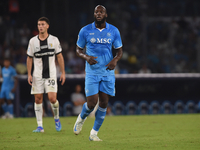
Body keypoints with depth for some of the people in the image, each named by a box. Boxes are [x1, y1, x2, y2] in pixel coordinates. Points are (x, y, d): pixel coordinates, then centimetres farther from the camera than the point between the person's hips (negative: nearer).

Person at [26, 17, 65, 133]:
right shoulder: (33, 41, 3)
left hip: (51, 74, -2)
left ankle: (57, 119, 15)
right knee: (38, 99, -2)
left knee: (52, 98, -13)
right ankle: (40, 126, 3)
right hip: (37, 75, 2)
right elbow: (29, 58, 8)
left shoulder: (54, 40, 1)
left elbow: (59, 57, 6)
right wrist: (29, 74, 1)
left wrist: (63, 72, 1)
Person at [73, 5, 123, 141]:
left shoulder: (114, 31, 2)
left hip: (108, 72, 2)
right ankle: (81, 118, 24)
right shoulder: (85, 31, -2)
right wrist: (86, 57, -15)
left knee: (104, 103, -1)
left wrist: (115, 60, -13)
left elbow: (119, 51, 9)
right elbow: (78, 50, 7)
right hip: (92, 72, -2)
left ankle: (94, 133, 12)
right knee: (92, 103, -10)